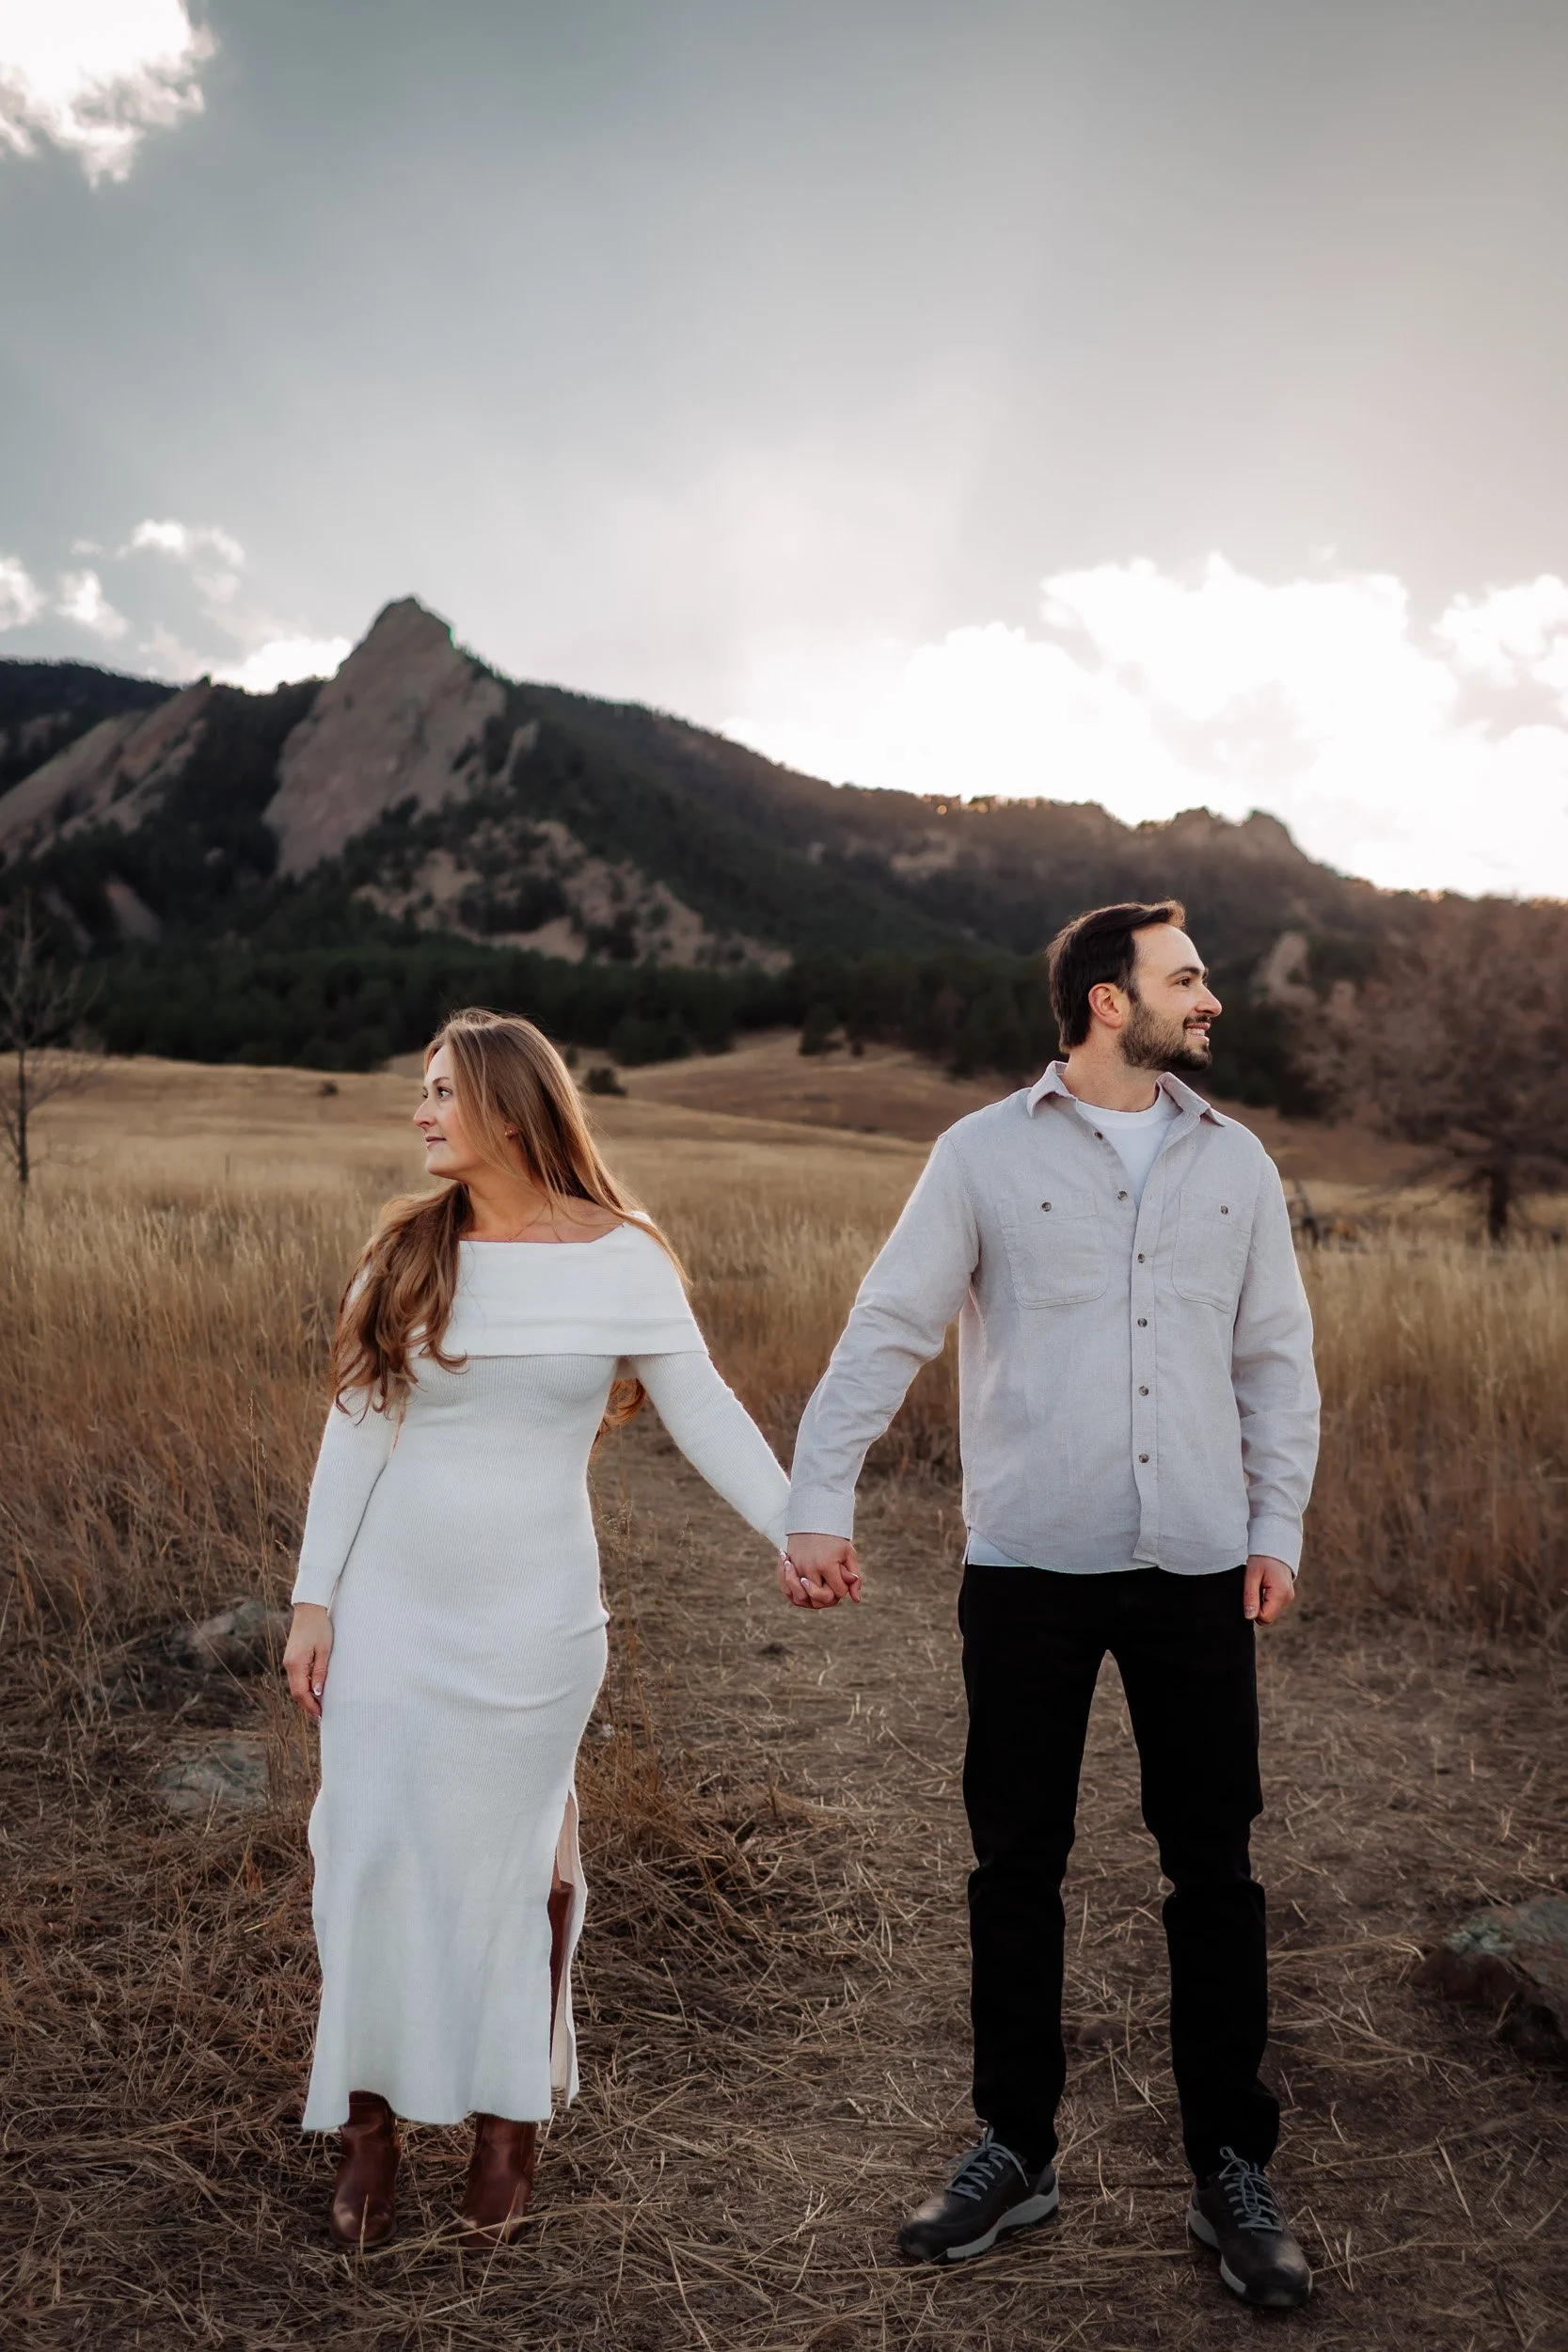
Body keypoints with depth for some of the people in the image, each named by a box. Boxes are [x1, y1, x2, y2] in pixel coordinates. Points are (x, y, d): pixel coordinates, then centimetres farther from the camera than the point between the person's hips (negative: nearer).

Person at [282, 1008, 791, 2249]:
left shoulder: (623, 1261, -7)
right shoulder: (405, 1252, 0)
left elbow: (705, 1413, -6)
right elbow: (356, 1433, 2)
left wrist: (800, 1531, -17)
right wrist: (313, 1597, 1)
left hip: (531, 1618, -2)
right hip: (389, 1605, 2)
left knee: (514, 1861, 9)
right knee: (372, 1855, 5)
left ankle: (511, 2115, 31)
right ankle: (372, 2120, 25)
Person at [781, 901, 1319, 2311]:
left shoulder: (1235, 1163, 8)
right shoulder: (986, 1155, -1)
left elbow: (1278, 1363, 11)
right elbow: (885, 1334, -5)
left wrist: (1278, 1528, 2)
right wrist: (818, 1506, -13)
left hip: (1198, 1571, 2)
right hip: (1028, 1571, -2)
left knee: (1215, 1872, 8)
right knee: (1018, 1867, 10)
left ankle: (1231, 2169, 26)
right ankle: (1017, 2152, 28)